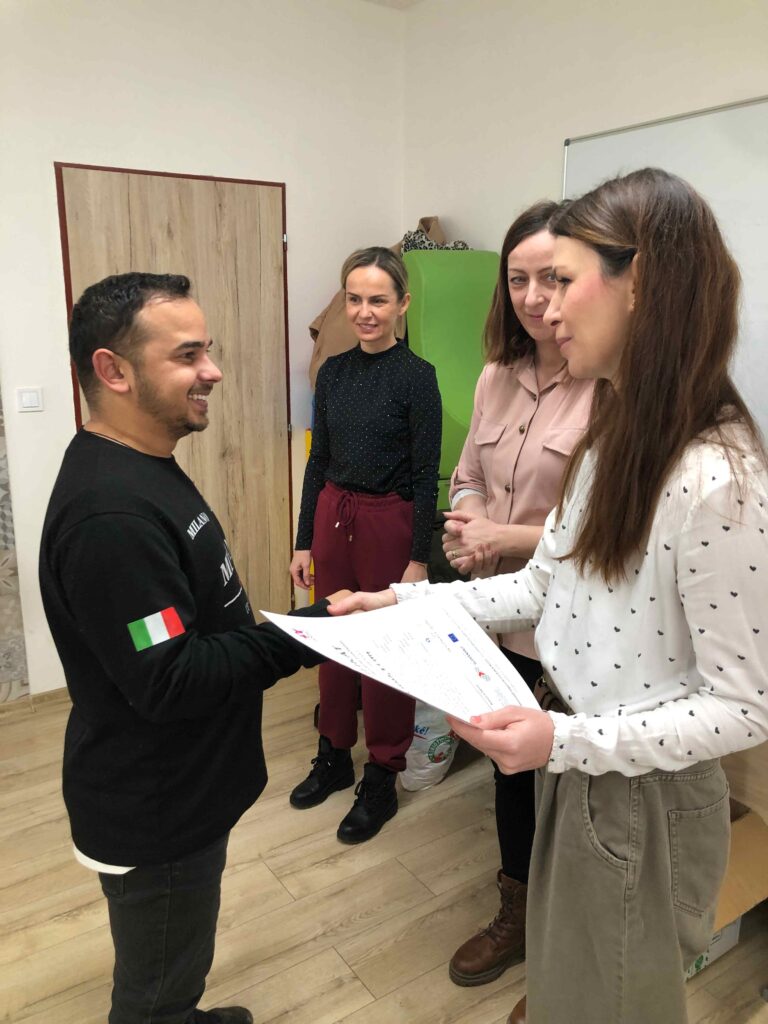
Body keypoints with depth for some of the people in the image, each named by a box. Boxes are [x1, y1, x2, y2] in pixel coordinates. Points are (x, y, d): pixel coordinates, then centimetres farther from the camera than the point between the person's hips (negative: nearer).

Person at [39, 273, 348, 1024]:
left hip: (178, 792, 9)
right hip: (154, 816, -9)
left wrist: (299, 625, 6)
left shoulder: (139, 468, 4)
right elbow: (171, 682, -30)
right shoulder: (111, 513, -31)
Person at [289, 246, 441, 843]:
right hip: (332, 517, 5)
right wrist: (304, 540, 8)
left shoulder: (417, 376, -9)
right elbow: (318, 459, 9)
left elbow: (426, 475, -10)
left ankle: (381, 779, 24)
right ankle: (334, 758, 35)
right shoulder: (334, 371, 7)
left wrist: (418, 559, -12)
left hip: (389, 521, -5)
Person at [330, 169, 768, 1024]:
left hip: (643, 792, -7)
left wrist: (570, 741, -30)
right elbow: (544, 590, 5)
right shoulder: (613, 434, 0)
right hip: (572, 762, 7)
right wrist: (407, 600, -1)